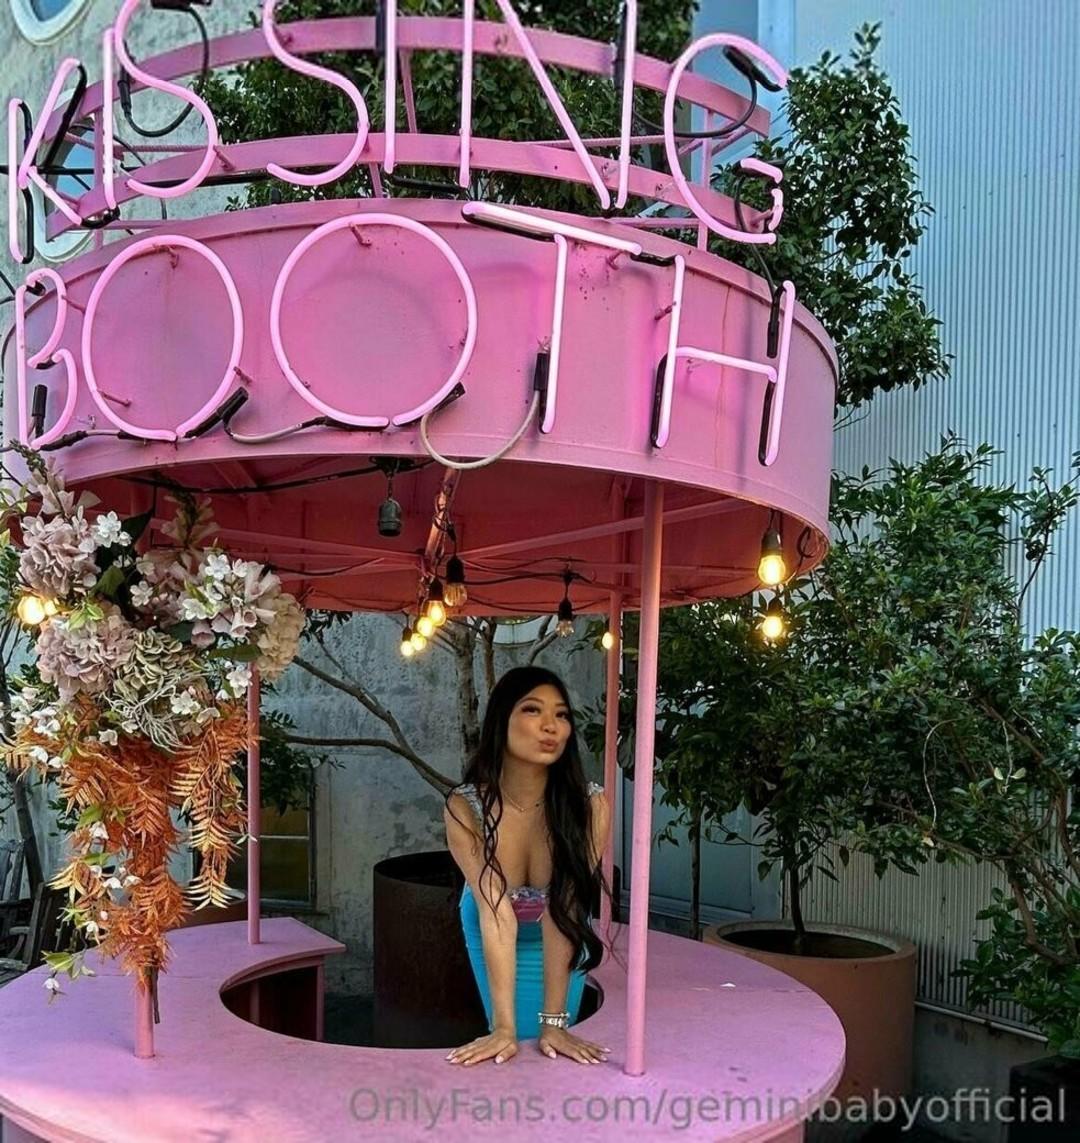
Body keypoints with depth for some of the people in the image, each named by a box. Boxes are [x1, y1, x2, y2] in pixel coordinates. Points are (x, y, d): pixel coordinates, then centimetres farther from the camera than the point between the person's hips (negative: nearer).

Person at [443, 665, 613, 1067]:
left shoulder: (589, 805, -33)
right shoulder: (465, 807, -33)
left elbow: (562, 911, -34)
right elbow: (497, 914, -36)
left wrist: (554, 1022, -36)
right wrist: (503, 1027, -41)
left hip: (556, 934, 0)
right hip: (491, 931, 0)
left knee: (551, 1047, 1)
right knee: (515, 1041, 4)